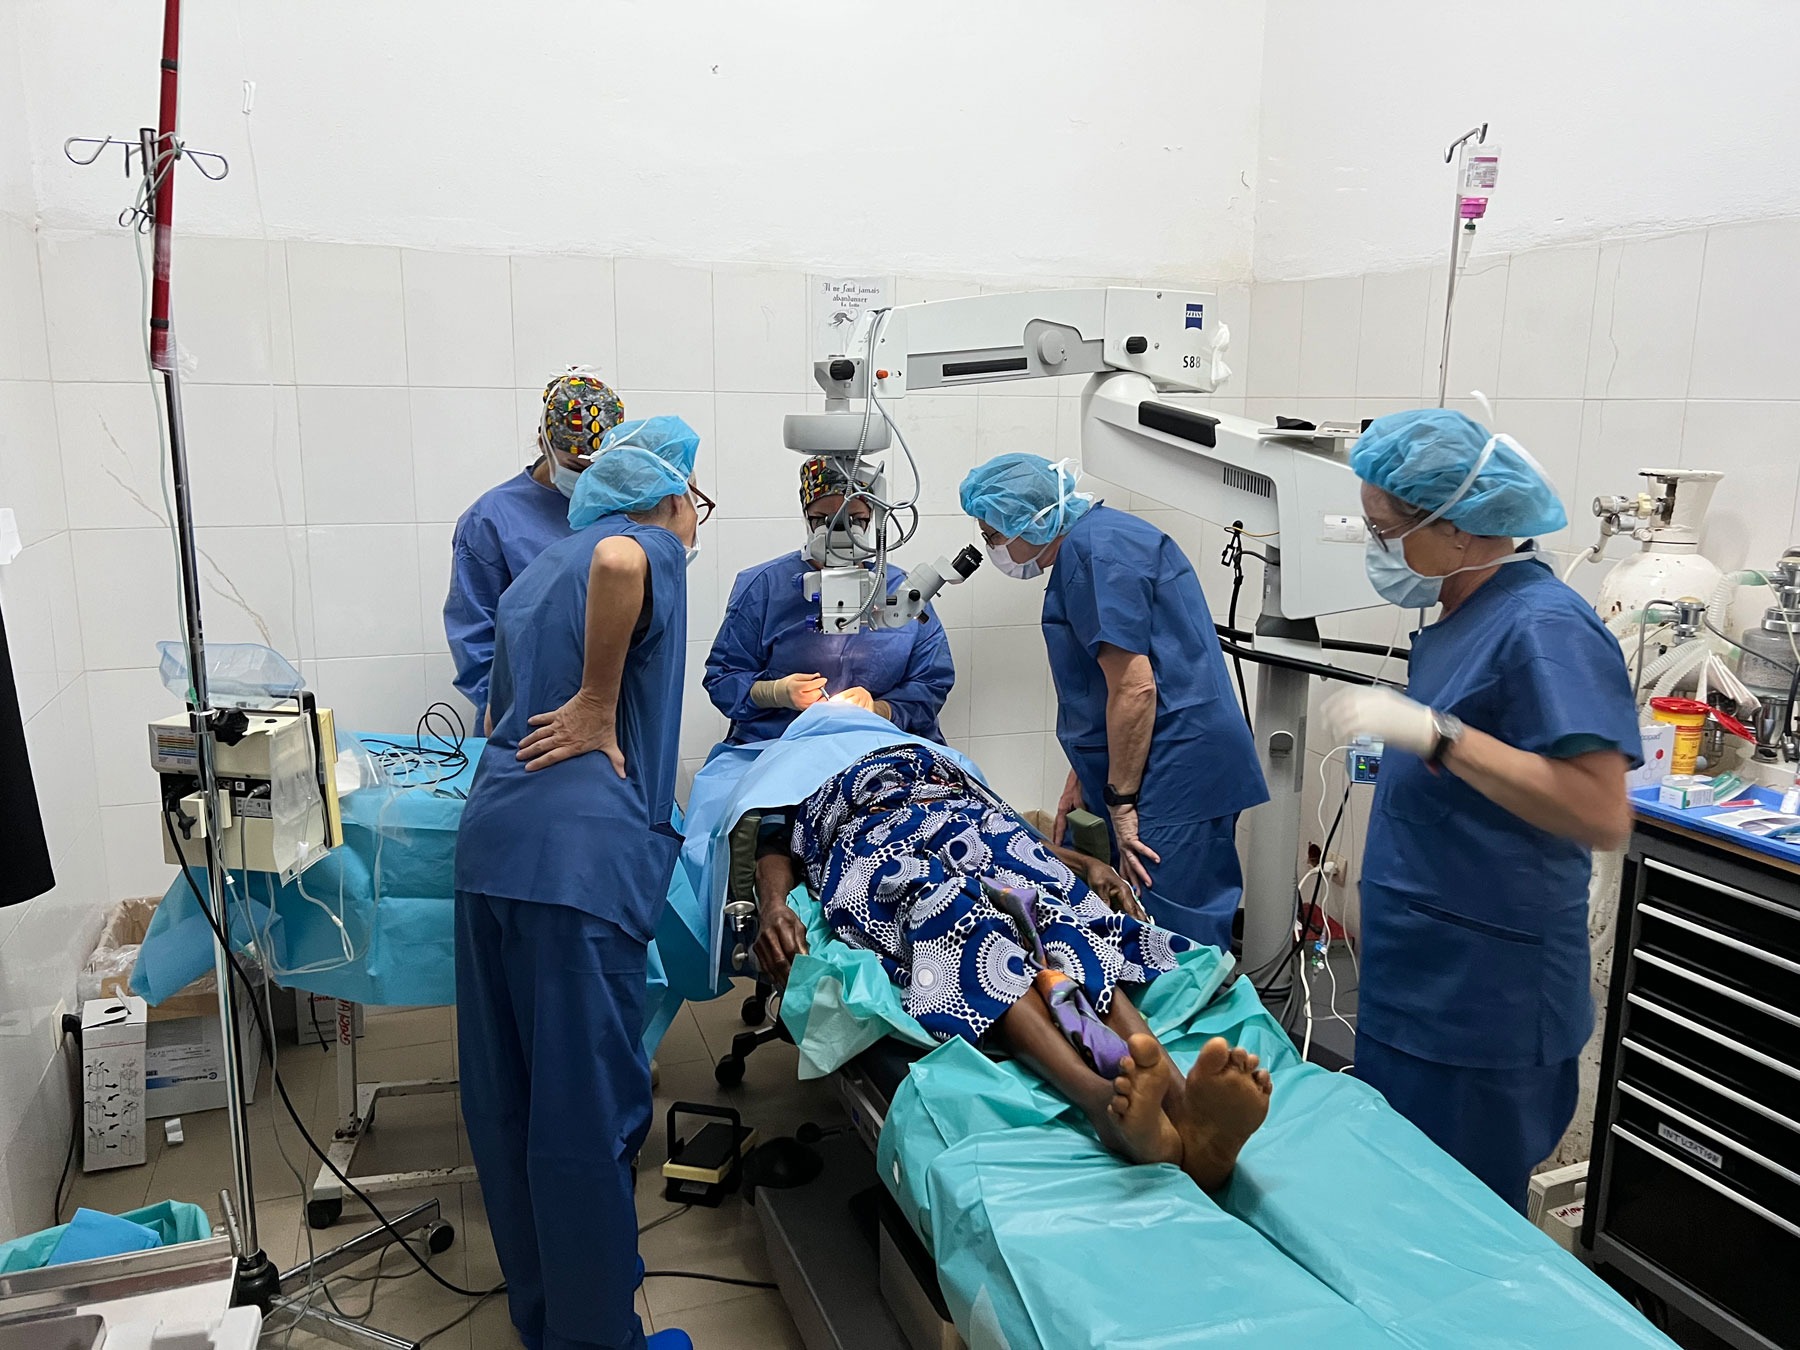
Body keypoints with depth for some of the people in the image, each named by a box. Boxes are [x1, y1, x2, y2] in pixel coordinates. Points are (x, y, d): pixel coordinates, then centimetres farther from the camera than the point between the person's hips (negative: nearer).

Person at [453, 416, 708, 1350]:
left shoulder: (538, 571, 26)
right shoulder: (651, 547, 2)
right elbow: (616, 561, -24)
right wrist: (598, 707, -15)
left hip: (490, 844, 9)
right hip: (580, 856, -9)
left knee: (507, 1099, 15)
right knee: (590, 1110, 1)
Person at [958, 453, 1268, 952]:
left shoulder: (1095, 550, -14)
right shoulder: (1092, 541, 18)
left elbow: (1134, 687, -20)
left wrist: (1120, 800, -15)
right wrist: (1082, 779, 21)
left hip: (1176, 775, -10)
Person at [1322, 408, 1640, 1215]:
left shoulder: (1544, 627, -19)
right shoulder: (1458, 616, 9)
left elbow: (1602, 815, -28)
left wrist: (1435, 733, -31)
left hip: (1484, 1001, -9)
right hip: (1412, 980, 9)